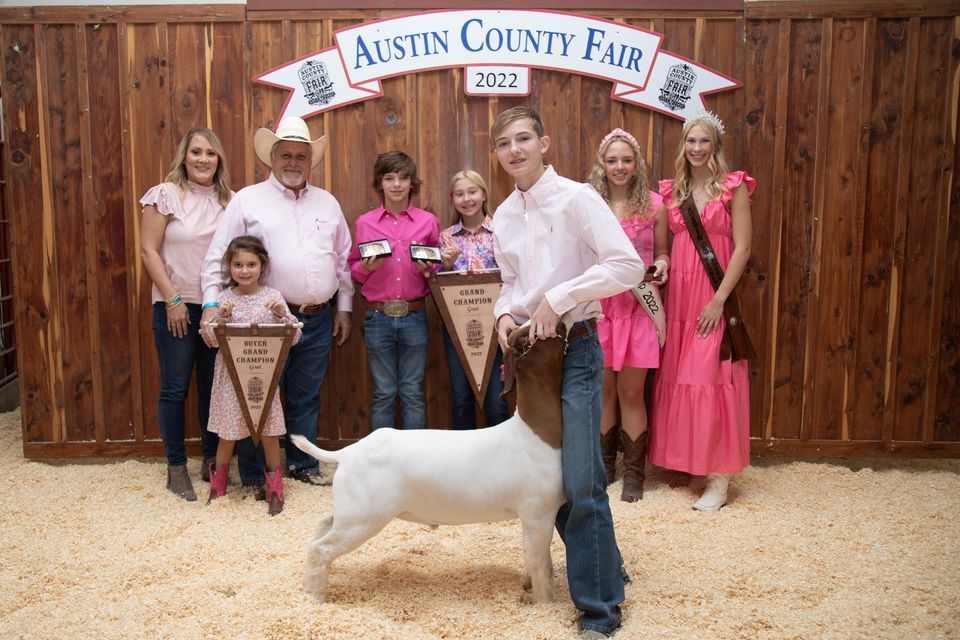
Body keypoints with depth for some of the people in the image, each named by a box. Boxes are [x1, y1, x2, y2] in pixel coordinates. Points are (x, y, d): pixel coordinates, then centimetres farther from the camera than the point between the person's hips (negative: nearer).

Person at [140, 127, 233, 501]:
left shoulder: (229, 200, 7)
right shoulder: (165, 195, -4)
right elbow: (149, 251, -6)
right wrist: (173, 300, -10)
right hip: (176, 306, -3)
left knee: (213, 386, 10)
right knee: (174, 388, 3)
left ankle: (211, 460, 23)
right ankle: (176, 468, 15)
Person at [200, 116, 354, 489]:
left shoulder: (327, 203, 12)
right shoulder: (247, 200, 0)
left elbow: (343, 260, 16)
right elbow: (218, 258, -3)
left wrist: (344, 307, 13)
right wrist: (212, 304, -13)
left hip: (318, 319, 4)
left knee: (306, 397, 14)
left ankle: (303, 465, 27)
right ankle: (254, 475, 15)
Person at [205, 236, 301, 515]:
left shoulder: (272, 296, -3)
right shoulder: (223, 298, 0)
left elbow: (293, 337, -6)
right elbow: (212, 338, -3)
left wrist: (281, 315, -22)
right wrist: (220, 317, -20)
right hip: (231, 375, 1)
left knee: (269, 433, 5)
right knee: (228, 434, 10)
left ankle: (275, 489, 22)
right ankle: (218, 485, 31)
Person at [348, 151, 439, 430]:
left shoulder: (428, 221, 4)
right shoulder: (364, 223, 3)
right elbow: (353, 270, 10)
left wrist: (428, 269, -10)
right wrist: (366, 267, -11)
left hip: (414, 315, 0)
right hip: (377, 317, 0)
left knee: (413, 392, 7)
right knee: (383, 393, 7)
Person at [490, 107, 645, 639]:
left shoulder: (575, 197, -11)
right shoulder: (503, 216, 10)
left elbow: (628, 265, -19)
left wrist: (558, 299, -20)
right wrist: (505, 313, 0)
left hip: (574, 348, -7)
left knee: (581, 484, -9)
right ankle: (602, 569, 34)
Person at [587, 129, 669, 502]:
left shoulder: (653, 204, 3)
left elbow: (661, 253, 12)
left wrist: (662, 265, -9)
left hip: (638, 307, -1)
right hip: (598, 306, 1)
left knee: (631, 394, 2)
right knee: (604, 391, 8)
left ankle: (633, 474, 15)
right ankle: (604, 467, 23)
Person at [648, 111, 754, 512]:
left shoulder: (733, 187, -2)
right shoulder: (672, 190, 12)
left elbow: (742, 247, -7)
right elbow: (665, 245, 13)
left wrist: (719, 299, -13)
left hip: (714, 297, -5)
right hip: (677, 295, 5)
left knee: (712, 380, -6)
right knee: (675, 377, 7)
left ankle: (718, 478, 2)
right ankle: (681, 460, 21)